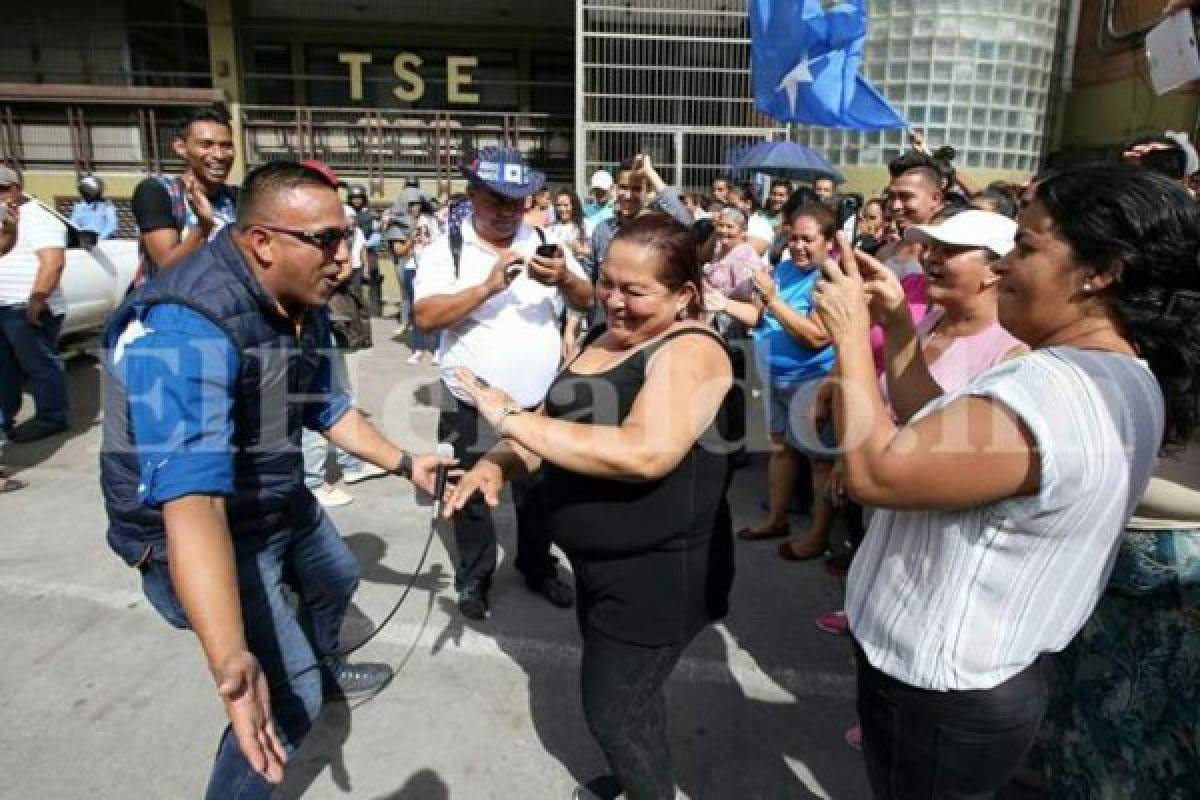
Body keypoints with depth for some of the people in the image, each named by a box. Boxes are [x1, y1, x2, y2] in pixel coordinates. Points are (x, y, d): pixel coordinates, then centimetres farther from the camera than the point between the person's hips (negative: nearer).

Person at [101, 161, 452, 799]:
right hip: (198, 530, -9)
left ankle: (327, 667, 62)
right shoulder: (186, 325, -35)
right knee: (292, 699, -7)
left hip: (281, 502, 9)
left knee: (336, 577, 31)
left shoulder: (303, 304, -5)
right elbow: (192, 498, -46)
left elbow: (327, 407, 11)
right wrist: (231, 664, -55)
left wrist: (405, 464, 12)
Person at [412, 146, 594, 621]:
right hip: (471, 403, -2)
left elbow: (587, 301, 0)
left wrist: (563, 278, -22)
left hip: (539, 399, 3)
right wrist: (488, 286, -29)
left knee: (539, 492, 19)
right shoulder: (446, 249, -8)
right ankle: (474, 579, 35)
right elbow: (425, 317, -19)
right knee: (472, 496, 14)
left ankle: (538, 569, 40)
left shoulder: (545, 242, 2)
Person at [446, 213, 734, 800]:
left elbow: (645, 453, -36)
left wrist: (512, 418, -31)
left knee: (613, 707, 9)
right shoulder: (605, 338, 6)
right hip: (603, 561, 8)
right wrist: (499, 462, -9)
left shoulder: (689, 351, -22)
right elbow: (565, 424, 11)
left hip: (659, 569, -8)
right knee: (625, 688, 27)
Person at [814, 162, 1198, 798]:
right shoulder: (1125, 379, 3)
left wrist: (851, 333, -21)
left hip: (939, 699, -9)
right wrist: (898, 328, 1)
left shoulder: (1051, 391, -32)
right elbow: (943, 434, 7)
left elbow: (872, 472, -30)